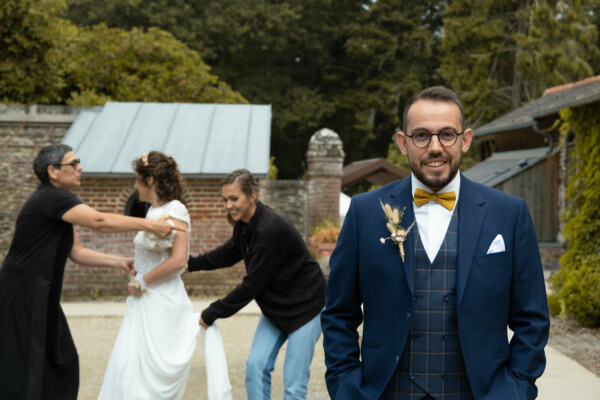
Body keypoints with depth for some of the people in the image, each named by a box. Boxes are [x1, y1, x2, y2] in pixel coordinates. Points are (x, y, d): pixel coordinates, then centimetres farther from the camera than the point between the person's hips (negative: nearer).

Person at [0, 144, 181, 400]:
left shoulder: (58, 202, 14)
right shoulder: (51, 198, -17)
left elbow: (77, 253, 13)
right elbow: (99, 221, -29)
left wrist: (120, 262, 5)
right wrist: (148, 224, -27)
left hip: (41, 296, 10)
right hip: (22, 296, -10)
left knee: (60, 362, 14)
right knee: (23, 369, -4)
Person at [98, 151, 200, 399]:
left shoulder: (174, 211, -12)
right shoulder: (154, 211, 12)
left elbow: (178, 260, -21)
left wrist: (141, 282, -14)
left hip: (162, 303, -8)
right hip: (146, 302, 8)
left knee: (149, 367, -5)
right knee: (128, 365, 8)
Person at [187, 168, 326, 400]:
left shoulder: (270, 230, -29)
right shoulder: (244, 224, -3)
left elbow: (251, 285, -25)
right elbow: (230, 253, 17)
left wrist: (213, 313, -16)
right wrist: (191, 264, 6)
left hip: (305, 306, -8)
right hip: (275, 307, 8)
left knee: (294, 380, -6)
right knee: (256, 365, -1)